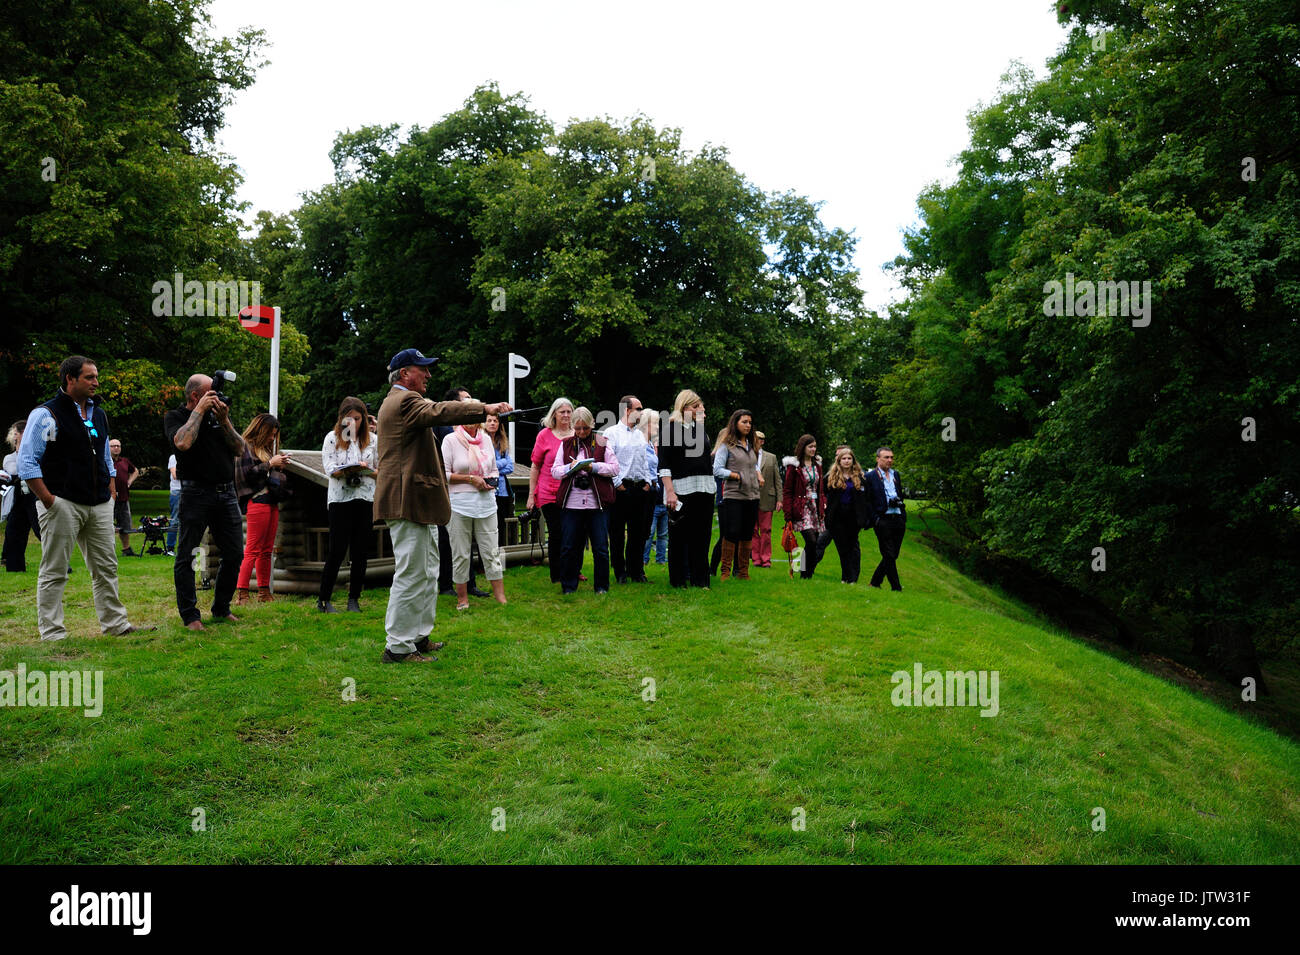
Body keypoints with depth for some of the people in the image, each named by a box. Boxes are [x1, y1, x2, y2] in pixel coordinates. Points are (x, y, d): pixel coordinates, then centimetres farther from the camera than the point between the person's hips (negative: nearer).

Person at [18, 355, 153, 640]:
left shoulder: (98, 415, 16)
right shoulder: (46, 414, -6)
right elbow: (26, 462, -9)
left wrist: (110, 494, 15)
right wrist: (49, 500, -14)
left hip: (99, 506, 7)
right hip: (62, 505, -6)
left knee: (106, 567, 10)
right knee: (54, 571, 0)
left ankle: (116, 623, 18)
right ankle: (51, 633, 7)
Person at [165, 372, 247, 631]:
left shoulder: (220, 414, 14)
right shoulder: (174, 417, 1)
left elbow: (240, 450, 7)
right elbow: (183, 443, -21)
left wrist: (224, 421, -4)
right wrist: (199, 410, -12)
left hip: (226, 493, 5)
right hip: (196, 494, -5)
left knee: (234, 554, 6)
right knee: (186, 557, -2)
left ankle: (221, 609, 20)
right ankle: (190, 615, 6)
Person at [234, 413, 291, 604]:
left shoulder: (267, 449, 23)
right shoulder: (246, 447, -1)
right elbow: (247, 473, -13)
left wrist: (280, 466, 11)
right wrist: (271, 464, -11)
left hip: (272, 503, 8)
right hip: (258, 501, -8)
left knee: (267, 550, 9)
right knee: (253, 550, -10)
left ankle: (264, 592, 13)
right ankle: (241, 593, -9)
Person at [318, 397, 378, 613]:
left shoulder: (372, 439, 10)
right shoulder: (332, 437, 4)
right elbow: (329, 468, -6)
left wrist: (366, 470, -11)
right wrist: (347, 470, -24)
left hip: (366, 500, 3)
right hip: (340, 499, -2)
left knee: (361, 553, 3)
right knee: (337, 552, -4)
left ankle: (354, 599, 13)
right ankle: (323, 600, 8)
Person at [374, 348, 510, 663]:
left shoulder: (395, 401, 24)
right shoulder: (405, 401, -13)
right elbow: (439, 411, -30)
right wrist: (485, 409, -36)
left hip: (414, 501, 12)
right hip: (408, 500, -12)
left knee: (427, 573, 17)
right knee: (412, 574, -8)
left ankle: (418, 636, 26)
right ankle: (398, 647, -2)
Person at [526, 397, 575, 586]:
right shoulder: (545, 435, 2)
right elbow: (535, 466, 4)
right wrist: (531, 495, 1)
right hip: (549, 495, -2)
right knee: (556, 534, -1)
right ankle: (556, 576, 11)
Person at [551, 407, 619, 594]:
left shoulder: (602, 443, 8)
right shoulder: (566, 445, 14)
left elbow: (615, 468, 2)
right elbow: (554, 471, 9)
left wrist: (593, 467, -11)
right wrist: (571, 468, -10)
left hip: (598, 502, -1)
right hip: (572, 503, 1)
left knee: (600, 547, 2)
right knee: (569, 547, 3)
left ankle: (601, 585, 15)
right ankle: (568, 586, 15)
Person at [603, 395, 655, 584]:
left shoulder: (640, 434, 18)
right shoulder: (611, 432, -3)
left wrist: (647, 481, 9)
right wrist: (617, 483, -13)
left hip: (640, 489, 6)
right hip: (620, 489, -6)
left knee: (639, 532, 7)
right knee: (617, 533, 1)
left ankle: (636, 571, 16)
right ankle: (620, 573, 9)